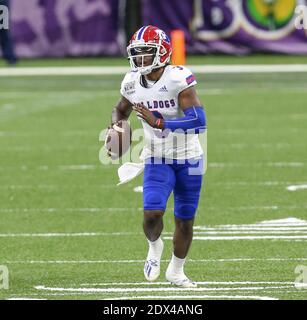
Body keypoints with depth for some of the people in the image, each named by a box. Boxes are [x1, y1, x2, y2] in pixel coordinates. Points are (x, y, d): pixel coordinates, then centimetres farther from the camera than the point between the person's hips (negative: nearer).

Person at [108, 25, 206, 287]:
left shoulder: (179, 79, -21)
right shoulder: (132, 83, -4)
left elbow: (199, 121, -29)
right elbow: (121, 110, 19)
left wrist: (158, 122, -35)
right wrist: (116, 127, -3)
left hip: (189, 159, -2)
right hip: (157, 160, 2)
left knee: (185, 220, 10)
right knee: (152, 213, -18)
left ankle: (176, 271, 32)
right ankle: (154, 246, 16)